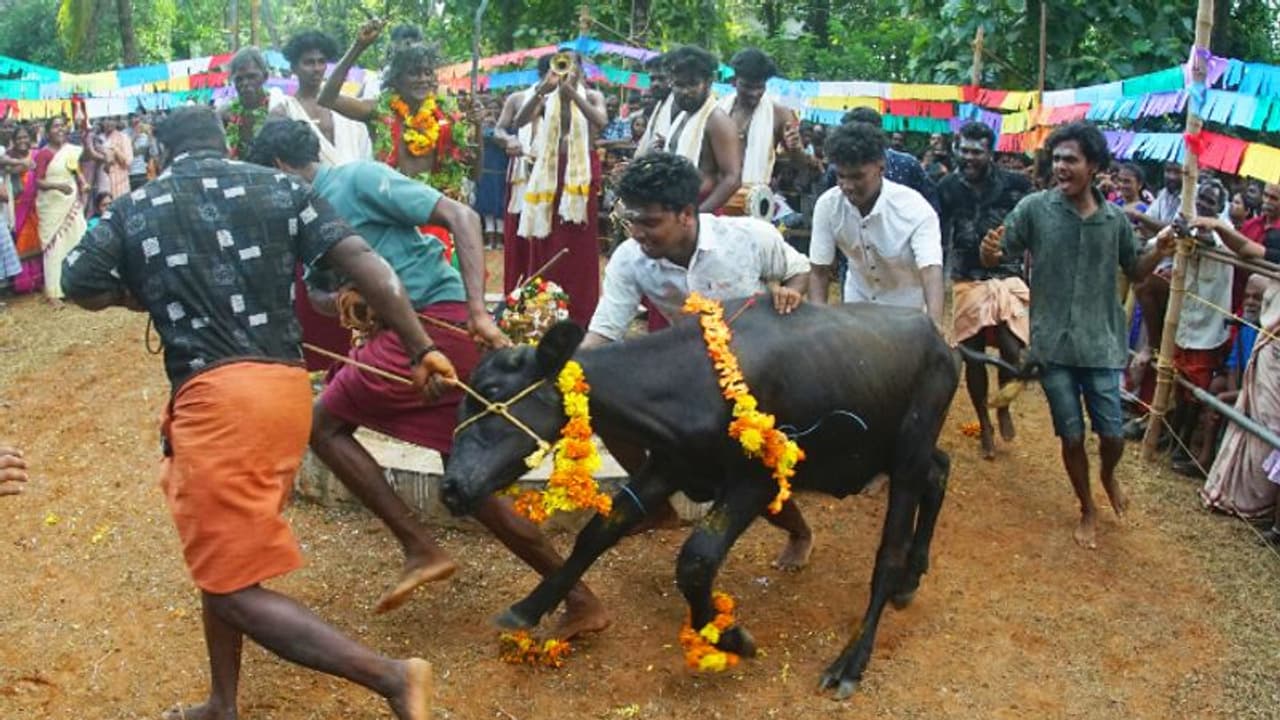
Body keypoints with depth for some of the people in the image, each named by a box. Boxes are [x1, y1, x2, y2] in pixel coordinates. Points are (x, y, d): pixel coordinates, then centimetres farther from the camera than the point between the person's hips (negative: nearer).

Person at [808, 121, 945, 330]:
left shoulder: (916, 209, -29)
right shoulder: (828, 205, -20)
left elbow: (931, 271, -41)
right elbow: (819, 272, -14)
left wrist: (935, 326, -59)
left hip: (908, 310, -3)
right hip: (857, 305, 3)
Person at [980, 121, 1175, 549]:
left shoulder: (1116, 219, -1)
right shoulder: (1034, 208, -9)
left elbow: (1135, 273, 12)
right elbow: (997, 259, -6)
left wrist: (1159, 254, -9)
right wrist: (988, 251, -30)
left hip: (1102, 345, 1)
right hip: (1053, 345, -1)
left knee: (1112, 434, 7)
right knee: (1072, 436, 8)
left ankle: (1108, 475, 44)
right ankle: (1087, 511, 32)